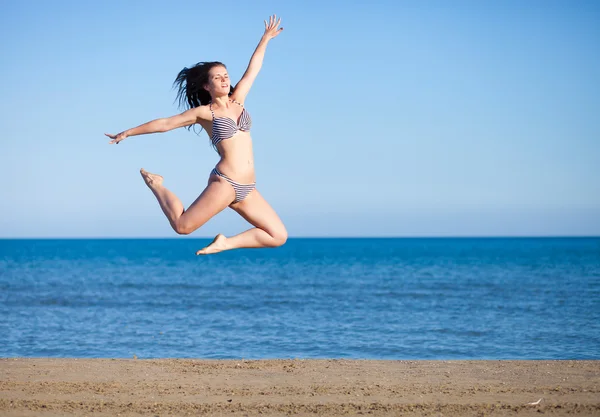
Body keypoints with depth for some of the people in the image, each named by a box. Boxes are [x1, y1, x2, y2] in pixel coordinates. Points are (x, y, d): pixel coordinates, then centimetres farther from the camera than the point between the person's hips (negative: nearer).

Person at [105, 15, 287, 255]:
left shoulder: (237, 100, 14)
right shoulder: (203, 112, 2)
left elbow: (252, 71, 24)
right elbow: (165, 123, 6)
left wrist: (265, 38, 31)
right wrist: (128, 133, 9)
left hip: (247, 189, 5)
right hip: (224, 182, -5)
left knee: (278, 237, -1)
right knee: (182, 225, -11)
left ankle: (226, 243, 8)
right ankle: (156, 185, 16)